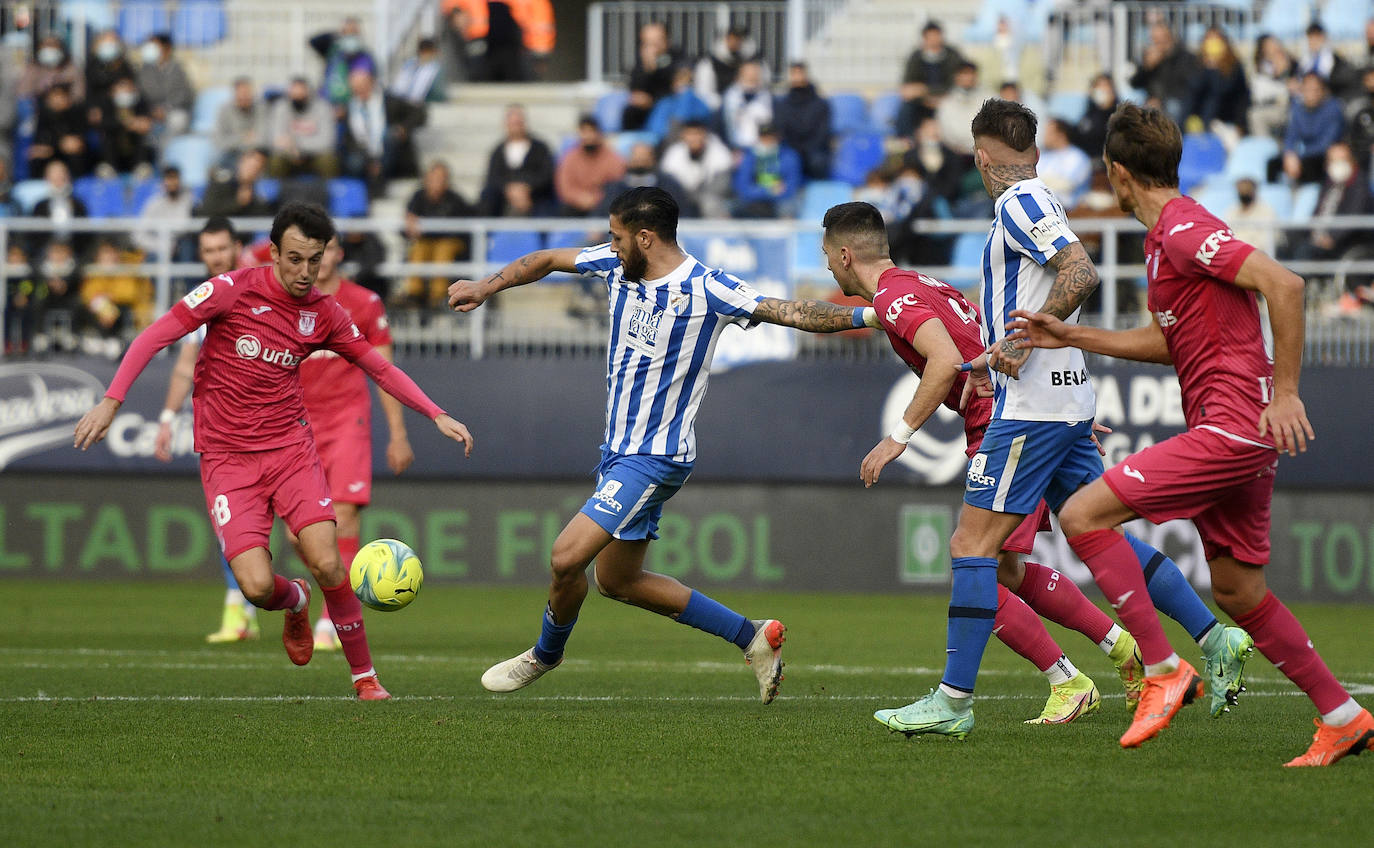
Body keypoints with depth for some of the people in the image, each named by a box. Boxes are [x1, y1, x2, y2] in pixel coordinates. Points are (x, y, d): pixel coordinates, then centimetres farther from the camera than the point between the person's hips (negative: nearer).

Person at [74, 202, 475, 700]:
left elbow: (381, 368, 15)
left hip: (290, 448, 2)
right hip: (227, 458, -2)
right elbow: (155, 336, -8)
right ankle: (296, 603, 23)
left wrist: (437, 415, 6)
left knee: (326, 564, -16)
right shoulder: (235, 290, -9)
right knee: (256, 586, -16)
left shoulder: (323, 314, 3)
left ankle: (364, 676, 2)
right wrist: (111, 402, -17)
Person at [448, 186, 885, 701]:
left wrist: (863, 317, -30)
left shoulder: (705, 290, -17)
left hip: (656, 457, -9)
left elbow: (790, 312, -19)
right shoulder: (617, 266, 3)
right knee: (616, 580, 15)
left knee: (568, 556, -16)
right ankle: (751, 637, 21)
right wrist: (486, 287, 10)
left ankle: (545, 655, 13)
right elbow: (547, 261, 18)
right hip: (619, 448, 9)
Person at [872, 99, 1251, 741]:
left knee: (973, 544, -8)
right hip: (1068, 400, 10)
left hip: (1031, 407, -10)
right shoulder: (1032, 202, 18)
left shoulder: (1019, 202, -10)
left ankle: (953, 700, -9)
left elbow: (1082, 273, -23)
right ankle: (1213, 637, 8)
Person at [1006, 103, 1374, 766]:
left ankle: (1162, 668, -13)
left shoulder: (1183, 229, -13)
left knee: (1083, 515, -14)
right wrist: (1069, 337, 25)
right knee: (1236, 592, 14)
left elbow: (1283, 284, -22)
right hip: (1230, 432, 10)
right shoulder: (1167, 234, 19)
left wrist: (1285, 391, -23)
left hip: (1233, 424, -10)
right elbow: (1165, 341, 29)